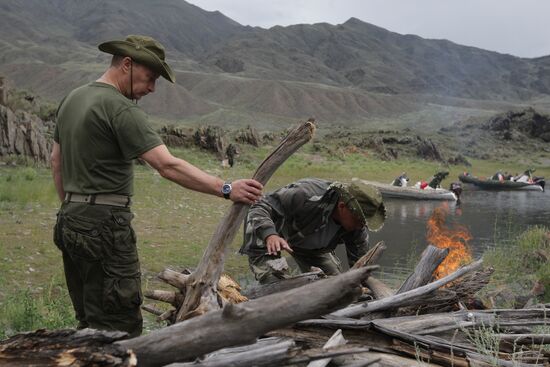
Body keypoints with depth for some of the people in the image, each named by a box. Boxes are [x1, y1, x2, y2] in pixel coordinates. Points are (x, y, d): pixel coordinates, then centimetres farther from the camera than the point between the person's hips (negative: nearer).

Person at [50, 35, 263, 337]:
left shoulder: (72, 99, 13)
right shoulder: (120, 108, -16)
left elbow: (56, 161, 21)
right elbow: (168, 166, -23)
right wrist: (226, 189, -21)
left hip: (69, 221, 10)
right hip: (104, 225, -10)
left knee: (89, 323, 17)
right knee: (119, 326, -5)